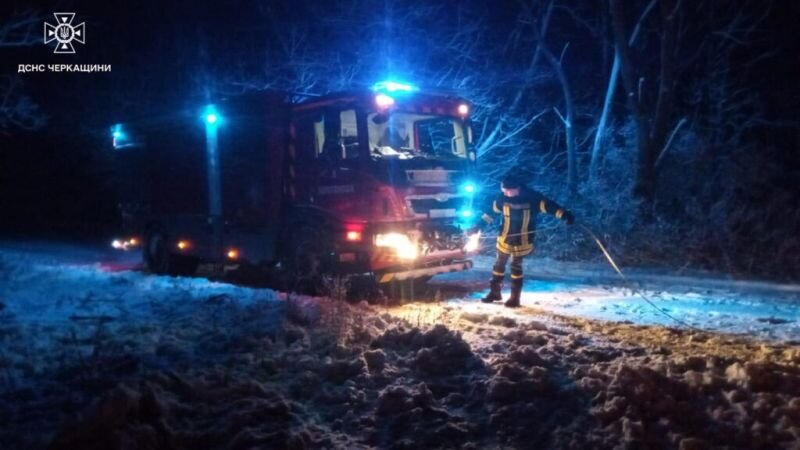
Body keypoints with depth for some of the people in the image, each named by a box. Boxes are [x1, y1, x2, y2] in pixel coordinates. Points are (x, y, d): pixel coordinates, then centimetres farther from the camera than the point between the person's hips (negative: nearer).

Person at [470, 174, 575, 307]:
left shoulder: (532, 198, -17)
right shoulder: (503, 198, -7)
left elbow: (548, 205, -16)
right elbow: (491, 211, 5)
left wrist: (565, 215, -27)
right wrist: (479, 226, 7)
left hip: (522, 241, -4)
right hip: (504, 239, 4)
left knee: (516, 267, 0)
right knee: (499, 264, 12)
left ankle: (515, 298, 13)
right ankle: (494, 292, 29)